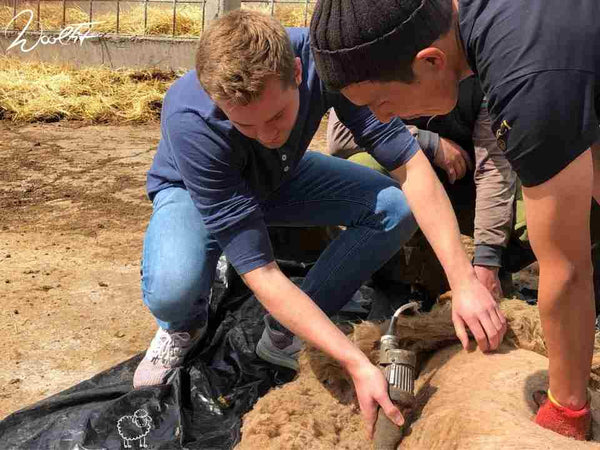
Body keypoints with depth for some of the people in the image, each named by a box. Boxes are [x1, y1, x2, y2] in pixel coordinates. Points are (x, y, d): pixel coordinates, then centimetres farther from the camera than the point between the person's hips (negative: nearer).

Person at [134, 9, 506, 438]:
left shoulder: (322, 59, -33)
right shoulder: (189, 123, -40)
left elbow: (411, 165, -29)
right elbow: (260, 271, -39)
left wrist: (464, 280, -38)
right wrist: (358, 365, -43)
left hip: (280, 177, 4)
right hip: (192, 190, -3)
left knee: (396, 207, -20)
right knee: (172, 288, -37)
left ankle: (285, 333, -5)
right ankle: (184, 323, 3)